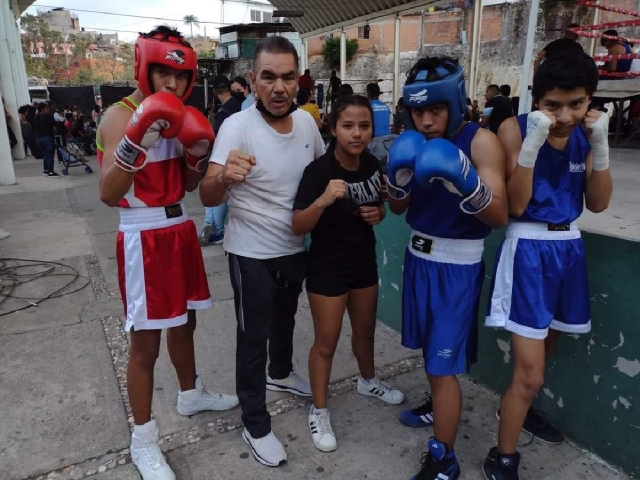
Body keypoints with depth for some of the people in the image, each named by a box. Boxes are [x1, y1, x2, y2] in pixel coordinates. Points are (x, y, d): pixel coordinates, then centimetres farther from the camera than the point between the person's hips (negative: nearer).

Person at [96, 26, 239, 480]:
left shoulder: (177, 116, 9)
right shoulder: (120, 117, -13)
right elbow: (109, 195, -25)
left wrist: (199, 152, -6)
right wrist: (136, 141, -37)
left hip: (181, 231, 8)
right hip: (144, 239, -7)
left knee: (184, 323, 22)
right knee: (145, 344, 2)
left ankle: (191, 394, 44)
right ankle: (143, 440, 20)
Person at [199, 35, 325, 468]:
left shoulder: (306, 121, -5)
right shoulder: (237, 126, -22)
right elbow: (208, 198, -31)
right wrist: (224, 177, -53)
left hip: (296, 247, 6)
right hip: (252, 254, -6)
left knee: (285, 318, 27)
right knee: (253, 337, 6)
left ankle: (281, 373, 55)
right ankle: (256, 426, 26)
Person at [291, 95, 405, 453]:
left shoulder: (372, 164, -4)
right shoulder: (318, 170, -21)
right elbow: (298, 228, -24)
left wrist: (378, 214, -10)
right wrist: (323, 199, -41)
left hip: (364, 261, 6)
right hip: (327, 266, -6)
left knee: (365, 330, 24)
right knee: (326, 342, 6)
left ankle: (368, 381, 51)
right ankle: (319, 411, 27)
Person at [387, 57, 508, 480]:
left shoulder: (481, 141, -15)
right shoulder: (415, 143, 3)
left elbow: (500, 216, -20)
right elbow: (399, 209, 5)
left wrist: (464, 179, -36)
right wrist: (398, 175, -14)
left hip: (457, 265, -6)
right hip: (419, 256, 6)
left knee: (443, 363, -3)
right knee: (431, 348, 19)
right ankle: (439, 403, 45)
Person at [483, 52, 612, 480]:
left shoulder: (585, 132, 4)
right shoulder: (516, 129, -12)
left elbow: (598, 203, 1)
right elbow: (515, 205, -18)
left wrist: (600, 144, -11)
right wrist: (533, 142, -26)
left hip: (569, 247, 7)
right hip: (528, 248, -6)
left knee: (546, 347, 23)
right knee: (530, 371, -7)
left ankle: (518, 408, 49)